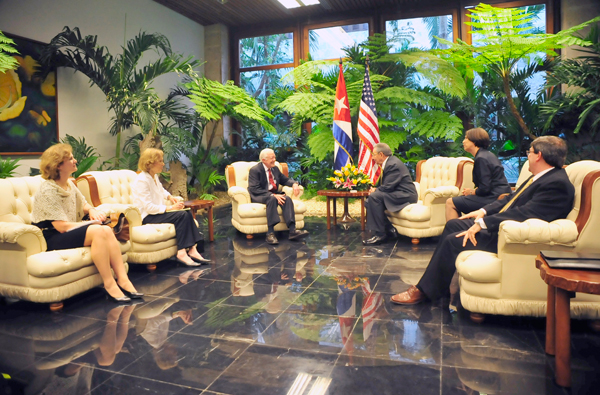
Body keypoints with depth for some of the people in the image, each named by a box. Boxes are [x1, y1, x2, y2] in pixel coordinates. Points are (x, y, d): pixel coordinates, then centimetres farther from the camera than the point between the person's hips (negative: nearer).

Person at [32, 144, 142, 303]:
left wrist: (92, 211, 1)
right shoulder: (47, 190, -15)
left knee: (107, 230, -18)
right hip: (51, 238, -8)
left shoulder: (70, 184, 11)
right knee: (97, 231, -30)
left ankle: (122, 279, -23)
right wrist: (92, 223, -15)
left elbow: (83, 204, 25)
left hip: (70, 232, 8)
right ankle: (109, 285, -26)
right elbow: (62, 226, -22)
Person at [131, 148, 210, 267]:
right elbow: (149, 207, -25)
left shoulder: (154, 177, 11)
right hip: (146, 217, -9)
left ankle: (192, 249, -18)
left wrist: (169, 196, 13)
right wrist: (170, 208, -24)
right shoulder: (141, 181, -19)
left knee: (187, 214, -9)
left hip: (156, 212, 10)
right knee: (181, 215, -24)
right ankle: (181, 253, -25)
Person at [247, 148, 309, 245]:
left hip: (274, 194, 6)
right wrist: (272, 195, -28)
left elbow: (285, 180, 21)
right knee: (272, 199, -38)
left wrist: (294, 184, -4)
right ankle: (270, 233, -41)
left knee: (287, 199, -25)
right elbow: (255, 189, -18)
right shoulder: (255, 170, -8)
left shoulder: (275, 169, 15)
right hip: (259, 197, -6)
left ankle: (292, 230, -34)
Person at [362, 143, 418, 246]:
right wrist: (375, 190, -2)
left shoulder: (393, 164, -17)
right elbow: (386, 186, 17)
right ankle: (389, 228, 1)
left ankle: (380, 234, -22)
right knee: (368, 201, 2)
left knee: (374, 197, -27)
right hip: (398, 193, 11)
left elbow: (388, 187, -23)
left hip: (406, 195, -11)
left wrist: (375, 190, -5)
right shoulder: (389, 163, 15)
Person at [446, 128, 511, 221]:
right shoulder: (487, 155, 16)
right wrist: (473, 191, 8)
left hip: (493, 198, -11)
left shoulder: (481, 158, -16)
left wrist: (472, 192, -3)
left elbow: (485, 188, -21)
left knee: (450, 203, -10)